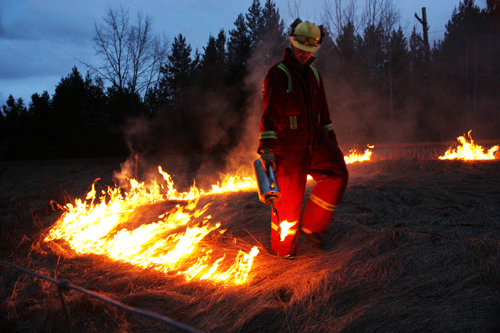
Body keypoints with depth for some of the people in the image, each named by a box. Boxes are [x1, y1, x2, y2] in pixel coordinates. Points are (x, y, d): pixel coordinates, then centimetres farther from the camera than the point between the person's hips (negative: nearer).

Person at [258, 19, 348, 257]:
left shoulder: (313, 75, 15)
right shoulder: (278, 75, -7)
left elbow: (323, 111, 25)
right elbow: (269, 114, -15)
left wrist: (331, 139, 24)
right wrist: (267, 148, -24)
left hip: (314, 142, 6)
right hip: (288, 146, -6)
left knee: (337, 173, -14)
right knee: (289, 198, -2)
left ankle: (311, 226, 0)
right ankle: (283, 250, 16)